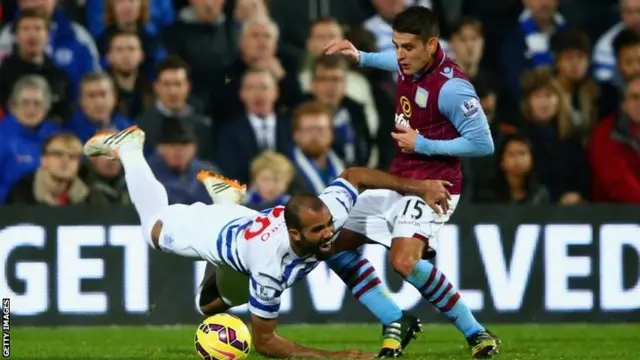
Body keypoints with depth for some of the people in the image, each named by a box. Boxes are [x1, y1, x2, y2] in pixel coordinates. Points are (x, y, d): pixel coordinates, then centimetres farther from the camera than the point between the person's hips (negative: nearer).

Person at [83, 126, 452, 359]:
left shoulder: (327, 213, -42)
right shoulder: (269, 266, -52)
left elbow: (353, 175, -21)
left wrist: (419, 187, -27)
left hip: (245, 221, 4)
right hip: (211, 232, -4)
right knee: (156, 224, 30)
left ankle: (224, 196, 50)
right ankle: (128, 150, 49)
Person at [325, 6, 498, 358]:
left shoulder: (451, 87, -24)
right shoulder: (409, 64, 0)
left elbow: (482, 143, -21)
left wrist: (423, 145, -20)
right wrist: (361, 58, 14)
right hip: (397, 180, 10)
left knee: (405, 261, -29)